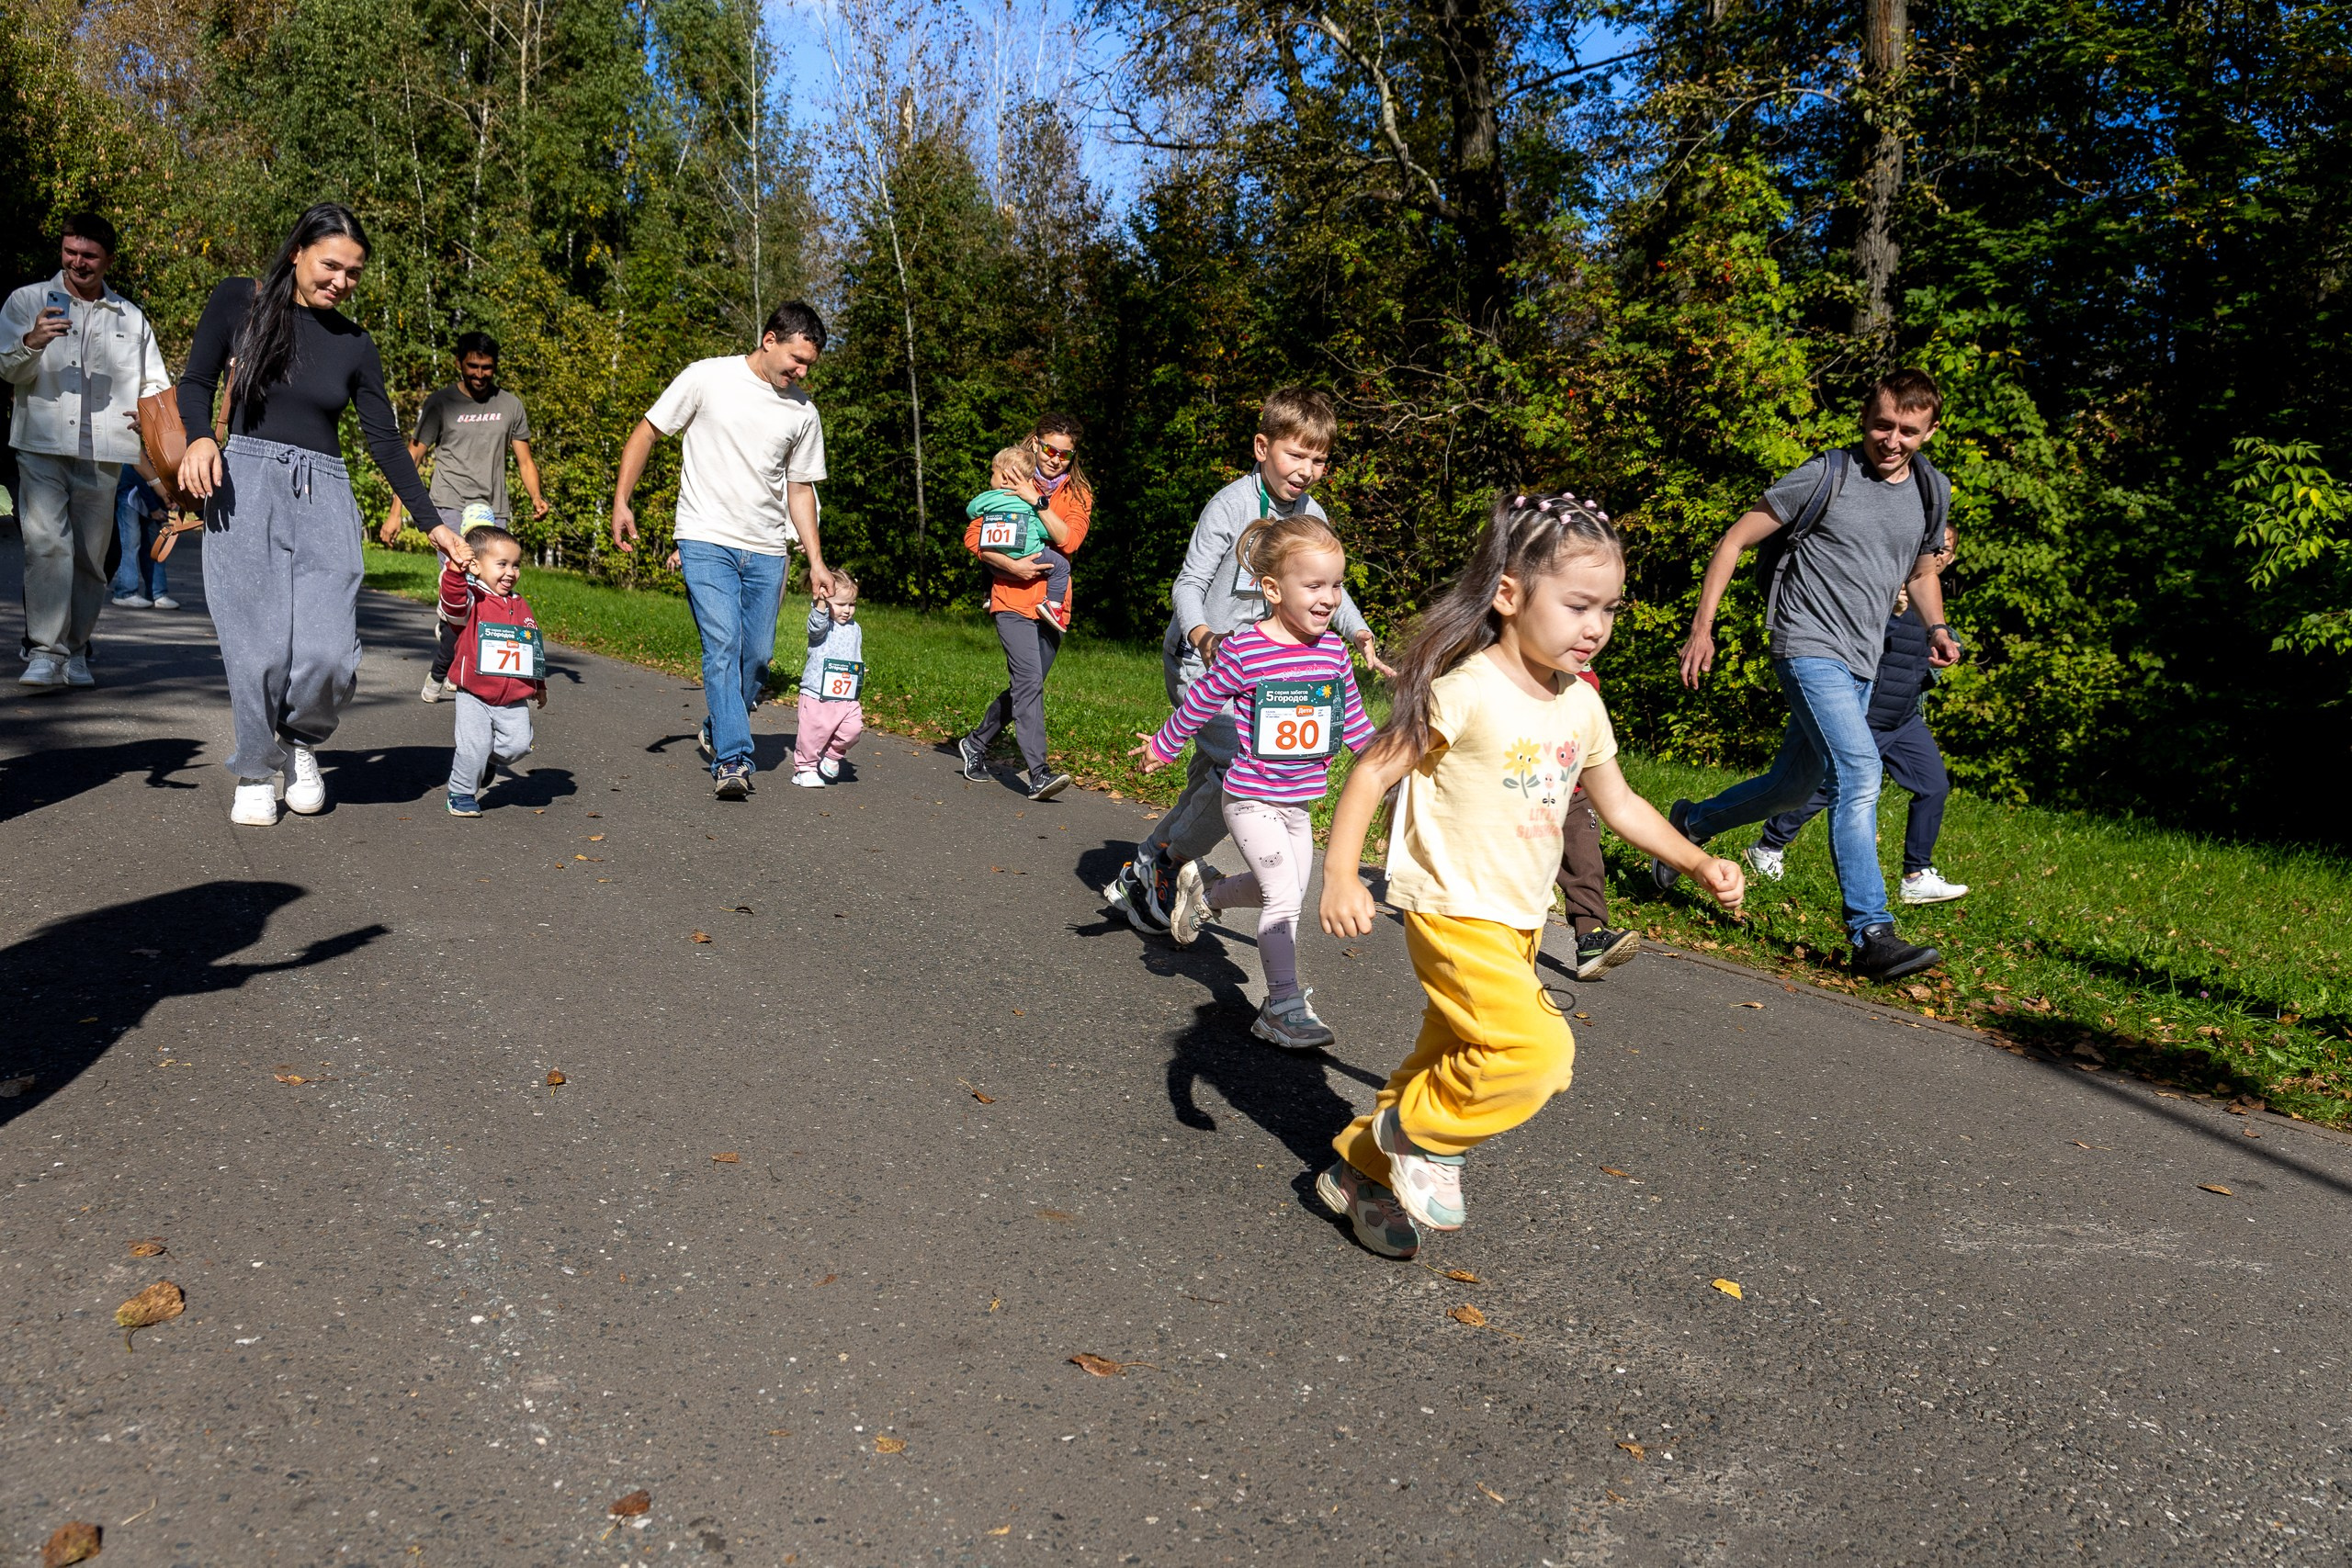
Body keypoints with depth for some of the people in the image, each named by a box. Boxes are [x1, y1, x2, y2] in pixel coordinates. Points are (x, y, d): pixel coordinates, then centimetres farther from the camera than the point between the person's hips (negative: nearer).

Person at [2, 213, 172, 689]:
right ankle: (46, 653, -18)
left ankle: (76, 652, 16)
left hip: (102, 453, 2)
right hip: (41, 447, -2)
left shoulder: (131, 318, 17)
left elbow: (156, 382, 24)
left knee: (90, 555, 5)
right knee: (47, 545, -16)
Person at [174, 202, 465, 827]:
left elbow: (385, 440, 11)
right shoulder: (239, 301, 6)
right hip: (246, 484, -2)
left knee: (329, 655, -11)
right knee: (259, 651, -7)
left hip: (324, 496, 2)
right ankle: (254, 774, 15)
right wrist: (200, 438, -12)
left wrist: (434, 523, 6)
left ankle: (300, 743, 20)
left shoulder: (354, 343, 11)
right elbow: (196, 382, 10)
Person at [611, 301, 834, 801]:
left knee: (758, 654, 6)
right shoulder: (707, 378, -4)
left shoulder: (803, 412, 8)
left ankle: (718, 733, 30)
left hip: (767, 551, 4)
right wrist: (621, 501, -5)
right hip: (707, 539, -4)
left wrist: (816, 561, 9)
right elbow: (647, 432, 2)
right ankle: (732, 760, -15)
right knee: (722, 644, -15)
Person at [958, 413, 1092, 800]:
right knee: (1030, 681, -18)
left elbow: (1068, 540, -9)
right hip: (1012, 599, -4)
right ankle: (1039, 772, -23)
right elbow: (974, 536, -1)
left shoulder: (1078, 493, 9)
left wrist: (1038, 501, -17)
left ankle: (976, 743, 33)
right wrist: (1012, 565, -14)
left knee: (1026, 687, 11)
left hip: (1052, 604, 4)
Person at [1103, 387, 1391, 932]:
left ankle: (1138, 875, 31)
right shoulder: (1231, 506, -15)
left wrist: (1358, 632, -3)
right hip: (1198, 659, -8)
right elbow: (1188, 584, -17)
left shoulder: (1311, 517, 5)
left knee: (1211, 781, 14)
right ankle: (1168, 860, 0)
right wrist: (1201, 633, -37)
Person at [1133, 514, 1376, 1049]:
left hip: (1300, 800, 7)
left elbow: (1351, 715, 14)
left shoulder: (1333, 651, -1)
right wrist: (1163, 746, 7)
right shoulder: (1243, 652, -18)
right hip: (1251, 797, -7)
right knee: (1284, 895, -13)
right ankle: (1283, 1007, -4)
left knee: (1285, 890, 17)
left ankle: (1203, 891, 43)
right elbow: (1200, 702, -4)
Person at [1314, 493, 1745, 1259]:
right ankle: (1418, 1133, 2)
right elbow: (1374, 771, -16)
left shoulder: (1581, 705, 5)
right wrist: (1341, 874, -25)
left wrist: (1698, 863, 12)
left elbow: (1620, 803, 19)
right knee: (1535, 1052, -22)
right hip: (1455, 912, -8)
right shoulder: (1467, 692, -18)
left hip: (1520, 922, 8)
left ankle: (1363, 1171, 34)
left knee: (1452, 1062, 16)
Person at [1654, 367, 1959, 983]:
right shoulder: (1827, 476, -7)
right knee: (1859, 772, -21)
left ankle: (1690, 824, 38)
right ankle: (1871, 932, -20)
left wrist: (1936, 628, 5)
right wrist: (1702, 627, -10)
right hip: (1809, 649, -7)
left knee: (1796, 784, 14)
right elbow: (1735, 540, -5)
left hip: (1862, 666, 7)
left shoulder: (1931, 493, 11)